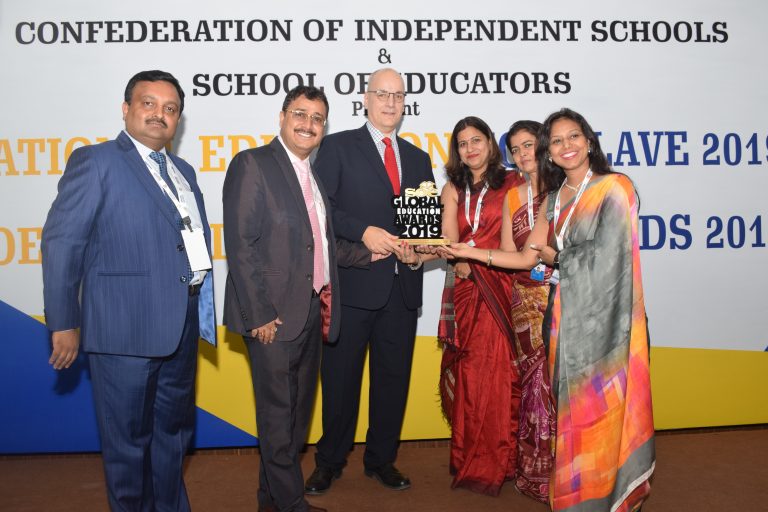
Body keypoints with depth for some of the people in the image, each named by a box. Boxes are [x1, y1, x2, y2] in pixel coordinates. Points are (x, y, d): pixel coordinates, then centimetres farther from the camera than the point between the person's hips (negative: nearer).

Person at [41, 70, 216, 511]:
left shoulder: (183, 172, 16)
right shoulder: (95, 161, -5)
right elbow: (61, 242, -10)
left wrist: (202, 311, 11)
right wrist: (64, 324, -12)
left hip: (181, 327, 7)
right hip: (126, 327, -7)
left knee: (174, 433, 20)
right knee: (128, 441, 8)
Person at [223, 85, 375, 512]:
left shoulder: (312, 175, 16)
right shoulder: (252, 164, -8)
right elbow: (241, 245, -15)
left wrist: (373, 253, 7)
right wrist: (259, 314, -19)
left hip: (311, 313, 8)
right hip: (274, 315, -8)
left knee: (297, 412, 17)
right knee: (279, 414, 5)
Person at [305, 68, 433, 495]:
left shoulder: (419, 158, 16)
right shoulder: (338, 147, 2)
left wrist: (419, 252, -3)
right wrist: (363, 231, -19)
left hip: (402, 287, 4)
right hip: (353, 283, -4)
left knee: (393, 378, 12)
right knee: (340, 378, 6)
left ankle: (382, 459, 29)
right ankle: (330, 462, 24)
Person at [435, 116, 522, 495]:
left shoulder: (512, 184, 6)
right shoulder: (453, 189, 13)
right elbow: (449, 237, -1)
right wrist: (460, 262, -22)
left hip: (501, 287, -2)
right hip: (464, 289, 2)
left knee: (498, 369, -4)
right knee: (467, 372, 3)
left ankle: (498, 460, 10)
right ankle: (469, 458, 15)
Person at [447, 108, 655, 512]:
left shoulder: (615, 187, -5)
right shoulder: (553, 200, 13)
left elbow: (604, 254, -13)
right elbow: (527, 258, 11)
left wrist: (551, 254, 1)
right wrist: (467, 251, 5)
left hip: (604, 315, -5)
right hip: (566, 315, 6)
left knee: (602, 406, 1)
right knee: (571, 407, 10)